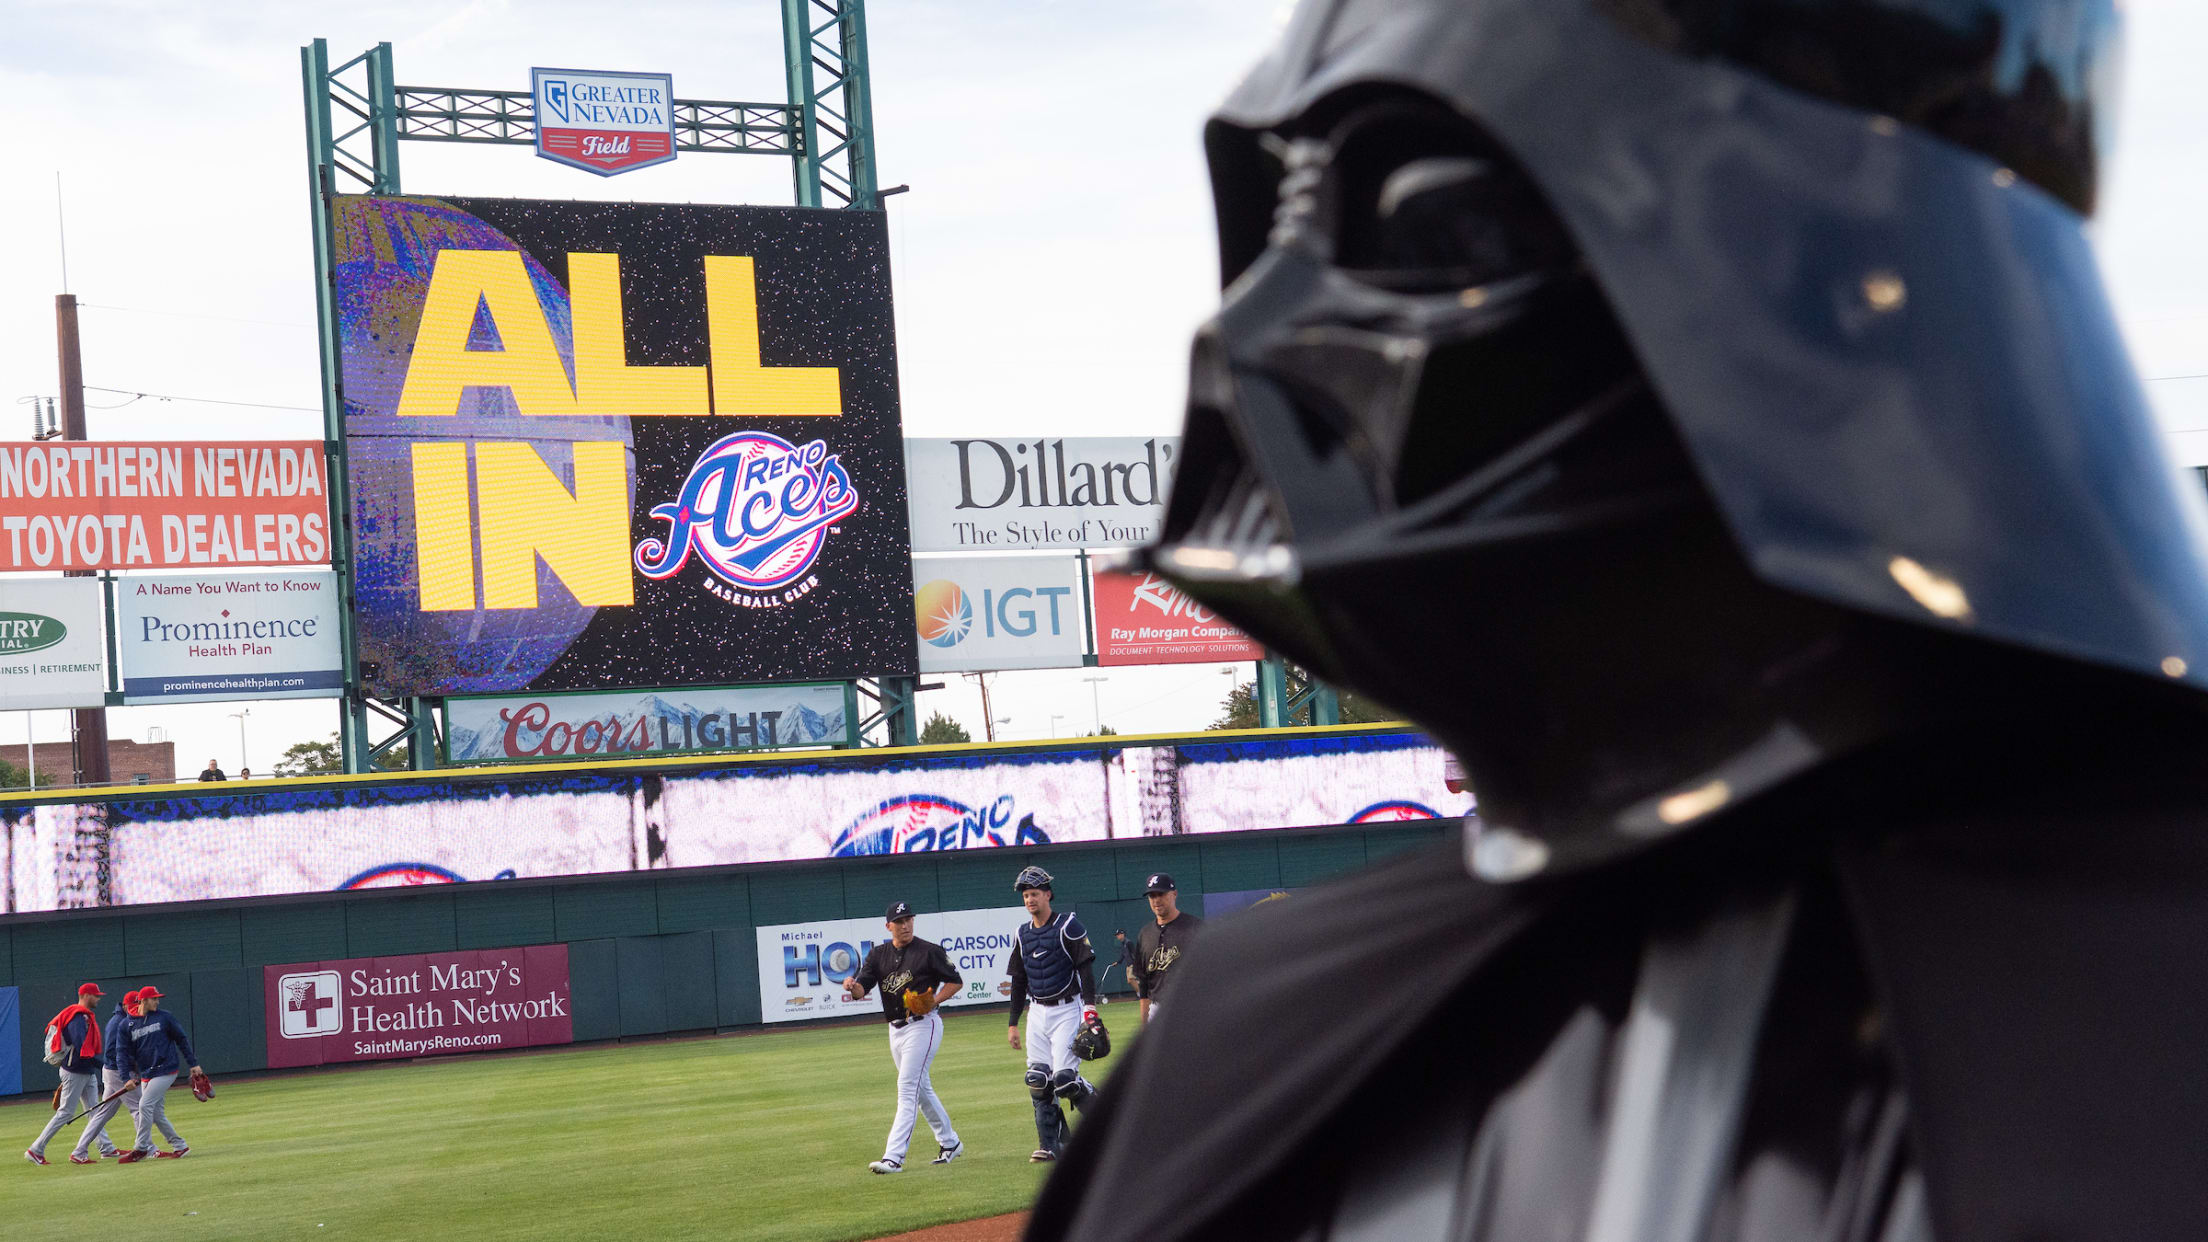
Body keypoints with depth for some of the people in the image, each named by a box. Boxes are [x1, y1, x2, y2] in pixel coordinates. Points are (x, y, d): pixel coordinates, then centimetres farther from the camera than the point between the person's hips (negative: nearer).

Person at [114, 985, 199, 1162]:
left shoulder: (164, 1017, 1)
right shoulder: (128, 1025, 8)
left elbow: (182, 1039, 5)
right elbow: (126, 1052, 11)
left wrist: (193, 1063, 3)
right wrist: (129, 1076, 1)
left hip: (166, 1070, -4)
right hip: (146, 1074, 4)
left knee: (145, 1104, -15)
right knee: (157, 1114, 4)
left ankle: (141, 1148, -8)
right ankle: (179, 1145, 16)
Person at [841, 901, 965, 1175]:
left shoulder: (930, 951, -6)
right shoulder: (878, 954, 8)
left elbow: (955, 981, -1)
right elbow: (862, 989, -1)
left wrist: (933, 1001, -17)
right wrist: (852, 987, -25)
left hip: (923, 1025, -7)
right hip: (896, 1029, 7)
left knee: (907, 1088, -14)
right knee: (921, 1090, 16)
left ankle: (894, 1157, -21)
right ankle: (950, 1143, 31)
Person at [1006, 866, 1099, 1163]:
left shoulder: (1068, 927, -6)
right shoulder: (1022, 934, 12)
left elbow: (1086, 968, -10)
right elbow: (1018, 981, 17)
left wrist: (1090, 1008, -21)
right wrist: (1013, 1023, 15)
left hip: (1068, 1009, -6)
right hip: (1037, 1013, 6)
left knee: (1064, 1077, -15)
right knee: (1038, 1080, -2)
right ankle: (1050, 1145, 4)